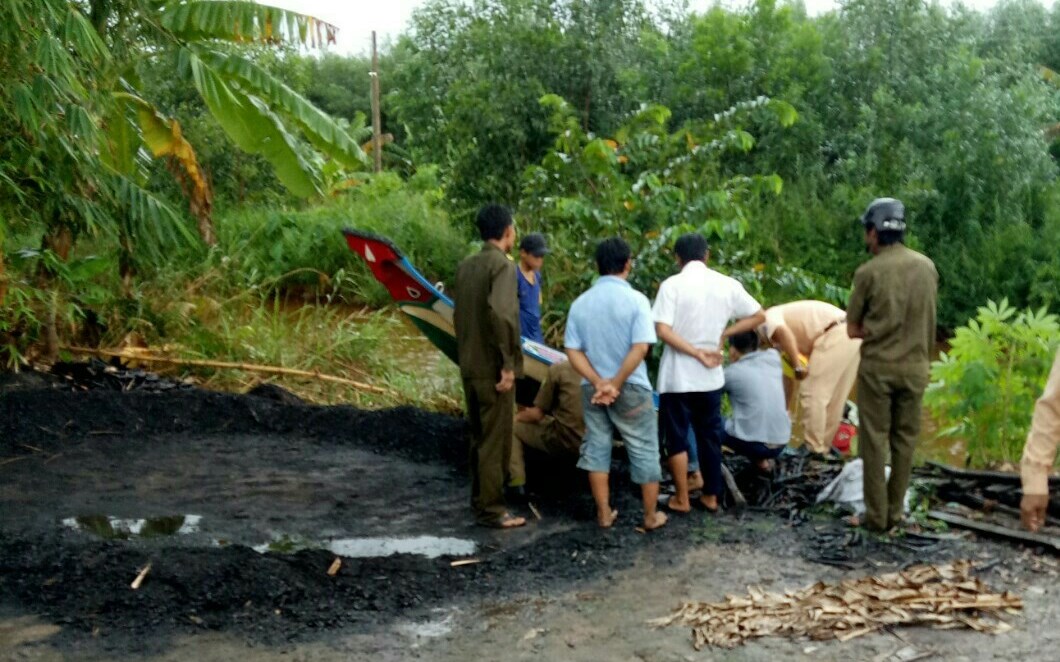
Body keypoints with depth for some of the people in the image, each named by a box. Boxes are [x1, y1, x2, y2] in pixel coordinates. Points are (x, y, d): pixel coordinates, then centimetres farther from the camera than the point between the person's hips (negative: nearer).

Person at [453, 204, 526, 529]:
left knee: (480, 437, 17)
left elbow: (459, 314, 13)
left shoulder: (465, 267, 10)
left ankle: (480, 500, 25)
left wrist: (466, 355, 18)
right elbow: (499, 312, -27)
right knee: (496, 440, 0)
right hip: (493, 369, -8)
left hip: (469, 366, 8)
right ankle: (491, 509, 5)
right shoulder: (503, 265, -13)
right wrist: (508, 363, -22)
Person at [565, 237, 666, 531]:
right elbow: (640, 347, -19)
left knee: (596, 447, 14)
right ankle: (651, 516, 16)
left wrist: (599, 382, -10)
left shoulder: (581, 302, 2)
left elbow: (573, 350, -4)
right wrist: (616, 384, -14)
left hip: (592, 389, 4)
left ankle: (604, 513, 18)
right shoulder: (635, 299, -11)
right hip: (631, 389, -4)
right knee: (644, 451, 8)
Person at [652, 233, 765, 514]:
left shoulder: (672, 285, -11)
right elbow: (758, 316, 6)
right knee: (709, 436, 15)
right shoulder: (727, 284, 0)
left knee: (677, 438, 8)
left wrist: (697, 353, -14)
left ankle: (681, 499, 14)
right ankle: (711, 496, 22)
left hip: (677, 376, -3)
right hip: (710, 376, 3)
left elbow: (663, 331, -19)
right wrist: (724, 334, 3)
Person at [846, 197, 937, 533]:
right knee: (905, 439, 12)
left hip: (877, 367, -3)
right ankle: (894, 512, 16)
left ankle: (877, 515, 9)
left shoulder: (868, 272, -11)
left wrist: (876, 331, 6)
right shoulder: (927, 266, 2)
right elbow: (924, 318, 13)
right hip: (915, 367, 3)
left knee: (875, 440, 6)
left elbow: (853, 329, -4)